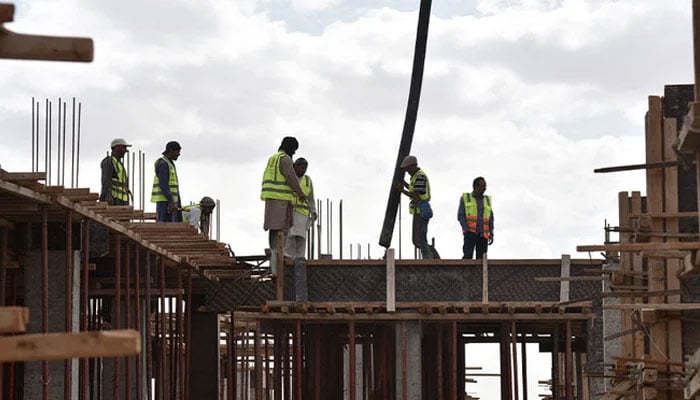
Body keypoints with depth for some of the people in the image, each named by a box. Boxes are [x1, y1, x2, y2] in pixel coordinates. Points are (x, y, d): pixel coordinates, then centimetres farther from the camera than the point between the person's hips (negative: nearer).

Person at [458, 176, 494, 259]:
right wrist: (466, 230, -13)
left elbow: (490, 218, 15)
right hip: (470, 232, -3)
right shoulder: (465, 198, 8)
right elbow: (460, 215, 1)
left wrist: (491, 234, 2)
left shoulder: (487, 200, 17)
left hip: (483, 234, 3)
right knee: (468, 256, -20)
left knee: (481, 258, -5)